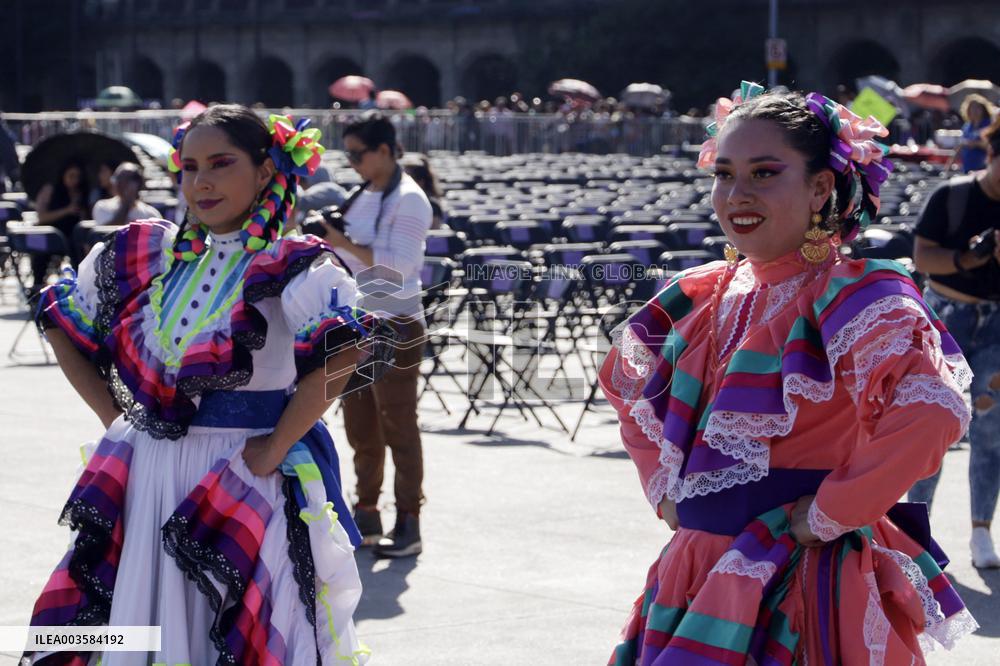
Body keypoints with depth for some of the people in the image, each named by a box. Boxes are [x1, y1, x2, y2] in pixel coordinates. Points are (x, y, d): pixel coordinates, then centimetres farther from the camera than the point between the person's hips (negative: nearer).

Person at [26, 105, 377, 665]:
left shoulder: (292, 266, -9)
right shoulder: (146, 254, 8)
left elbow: (343, 351, -26)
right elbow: (64, 325, 19)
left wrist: (275, 447, -21)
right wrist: (116, 419, 10)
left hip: (247, 486, -5)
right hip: (145, 480, 5)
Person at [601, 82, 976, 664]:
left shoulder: (852, 296, -13)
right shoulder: (704, 296, 8)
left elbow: (933, 411, -30)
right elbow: (629, 382, 28)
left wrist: (828, 513, -21)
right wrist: (664, 486, 14)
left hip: (802, 583, -6)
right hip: (699, 569, 7)